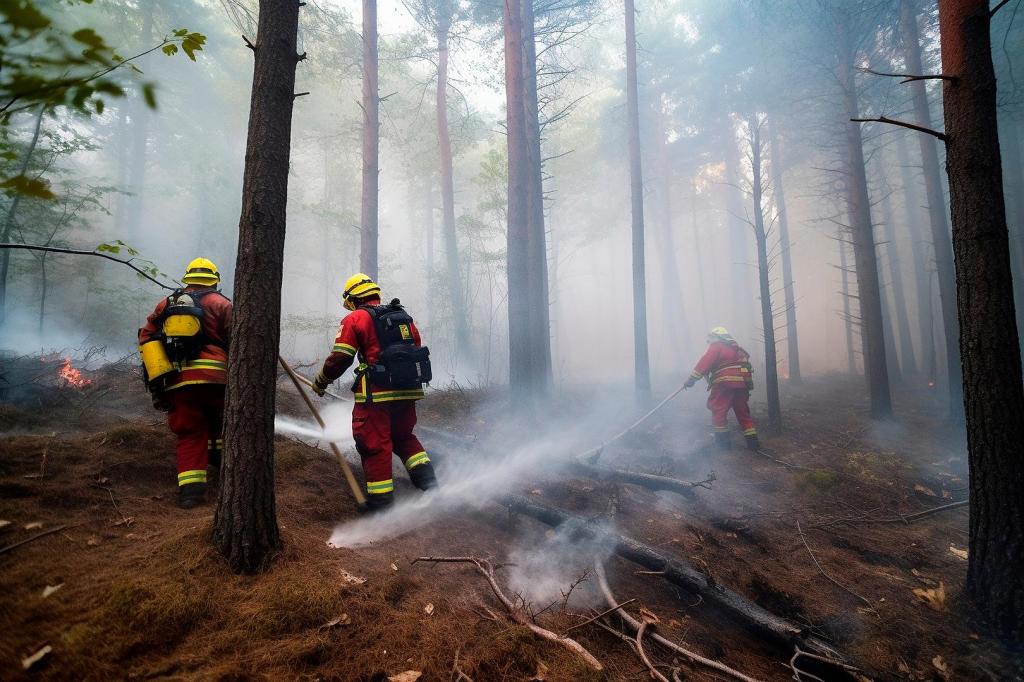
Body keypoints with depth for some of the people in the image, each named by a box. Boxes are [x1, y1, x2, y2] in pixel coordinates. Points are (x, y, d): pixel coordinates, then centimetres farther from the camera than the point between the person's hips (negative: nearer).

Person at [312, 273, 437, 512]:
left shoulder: (355, 318, -2)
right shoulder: (404, 317, 16)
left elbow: (340, 358, -5)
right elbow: (417, 352, 19)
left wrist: (320, 382, 11)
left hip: (377, 393, -6)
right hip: (408, 391, 6)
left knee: (374, 444, 4)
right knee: (403, 437, 23)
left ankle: (381, 500, 8)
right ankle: (426, 477, 9)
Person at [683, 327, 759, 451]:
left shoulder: (716, 346, 4)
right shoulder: (737, 349, 29)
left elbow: (705, 362, -8)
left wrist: (692, 379, -9)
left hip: (725, 383, -7)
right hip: (742, 384, 7)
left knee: (718, 410, -1)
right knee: (743, 413, 14)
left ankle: (722, 440, -3)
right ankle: (752, 441, 12)